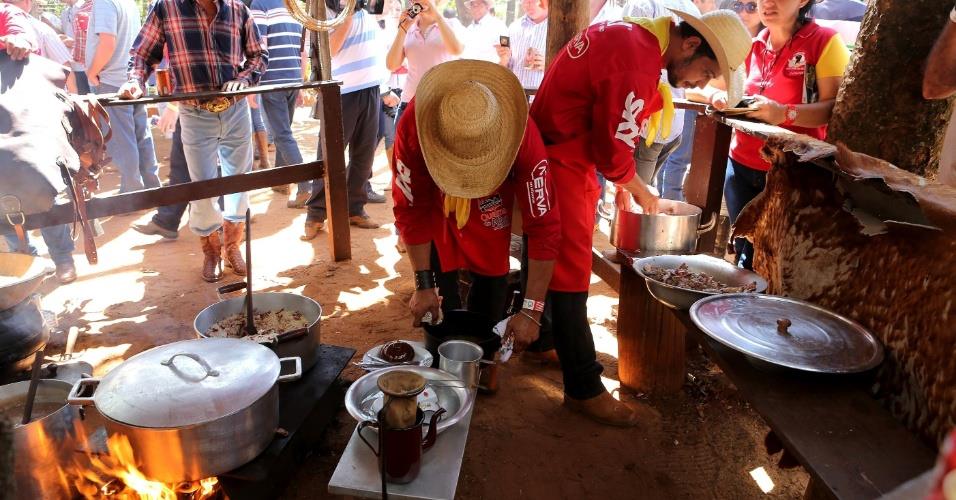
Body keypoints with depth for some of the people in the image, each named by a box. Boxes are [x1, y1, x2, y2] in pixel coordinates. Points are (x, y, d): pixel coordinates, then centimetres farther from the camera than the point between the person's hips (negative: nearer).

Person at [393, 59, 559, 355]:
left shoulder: (521, 136, -40)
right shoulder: (413, 126, -38)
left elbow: (544, 225, -34)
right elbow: (411, 210, -24)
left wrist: (532, 311, -33)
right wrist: (423, 284, -21)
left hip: (491, 206, 0)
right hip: (435, 202, 0)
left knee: (491, 280, -1)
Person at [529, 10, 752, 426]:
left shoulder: (632, 35, 7)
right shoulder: (637, 65, -24)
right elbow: (614, 151, -19)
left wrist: (620, 181, 13)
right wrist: (641, 192, -1)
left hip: (563, 155, 10)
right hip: (560, 165, -10)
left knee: (555, 260, 21)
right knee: (571, 273, -3)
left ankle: (543, 340, 39)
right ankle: (584, 390, 8)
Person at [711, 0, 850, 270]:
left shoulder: (825, 42, -8)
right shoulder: (753, 45, 9)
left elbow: (837, 108, -16)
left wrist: (784, 114, -31)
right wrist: (725, 99, 0)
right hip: (741, 167, 5)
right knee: (745, 254, 10)